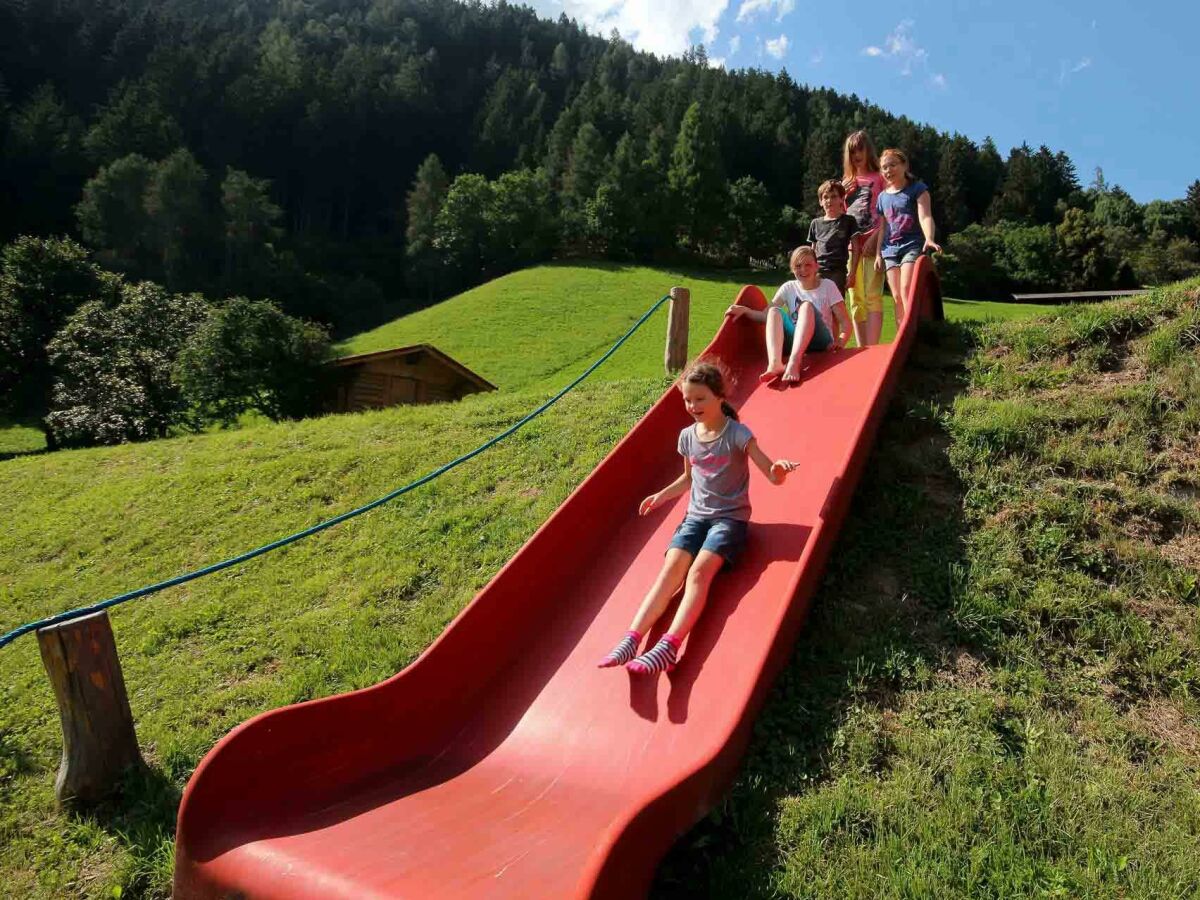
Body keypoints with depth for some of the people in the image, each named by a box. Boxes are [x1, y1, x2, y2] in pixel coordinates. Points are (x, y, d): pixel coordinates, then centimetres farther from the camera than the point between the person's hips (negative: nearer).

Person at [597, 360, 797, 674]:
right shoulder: (687, 436, 6)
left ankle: (668, 647, -40)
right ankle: (631, 640, -32)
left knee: (699, 571, -27)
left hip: (730, 516, -4)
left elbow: (773, 477, -13)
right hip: (696, 516, 5)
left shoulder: (737, 434, -10)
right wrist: (662, 495, 11)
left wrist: (779, 470, -37)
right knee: (670, 570, -18)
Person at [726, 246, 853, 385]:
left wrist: (841, 340, -21)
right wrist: (744, 310, -18)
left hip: (820, 342, -2)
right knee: (774, 311, -22)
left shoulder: (828, 286, 5)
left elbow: (845, 321, 0)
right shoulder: (789, 287, 11)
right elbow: (766, 315, 1)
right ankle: (775, 363, -47)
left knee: (807, 305, -28)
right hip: (794, 341, 2)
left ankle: (794, 363, -49)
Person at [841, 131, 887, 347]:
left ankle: (872, 349, -18)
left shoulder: (880, 178, 6)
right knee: (855, 299, 2)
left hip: (873, 243, -5)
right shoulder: (847, 183, 20)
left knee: (872, 296, -14)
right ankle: (861, 350, 5)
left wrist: (875, 238, -15)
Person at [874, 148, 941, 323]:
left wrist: (929, 239, -30)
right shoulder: (883, 197, 15)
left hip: (913, 245, -5)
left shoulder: (917, 188, 0)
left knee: (906, 290, -22)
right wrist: (878, 253, 9)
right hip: (890, 250, 5)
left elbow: (925, 216, -13)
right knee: (896, 297, 0)